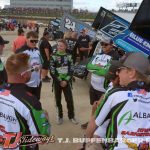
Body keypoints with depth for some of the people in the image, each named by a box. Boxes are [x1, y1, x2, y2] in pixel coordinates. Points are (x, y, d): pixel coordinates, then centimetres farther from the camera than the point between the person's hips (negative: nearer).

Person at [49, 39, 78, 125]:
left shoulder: (69, 56, 2)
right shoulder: (54, 57, -3)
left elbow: (71, 70, 0)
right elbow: (52, 71, -7)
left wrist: (66, 80, -10)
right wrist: (60, 81, -10)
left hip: (66, 81, 1)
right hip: (57, 82, -1)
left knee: (69, 99, 1)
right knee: (58, 100, 7)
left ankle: (71, 116, 17)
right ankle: (60, 116, 22)